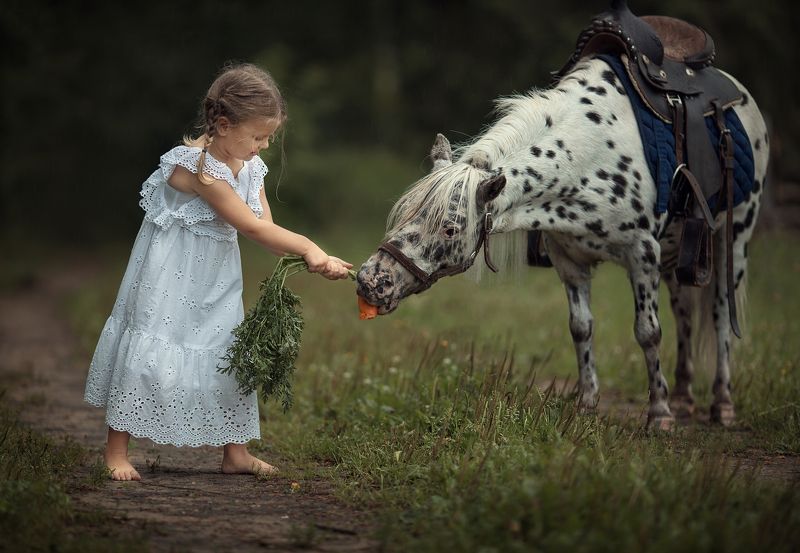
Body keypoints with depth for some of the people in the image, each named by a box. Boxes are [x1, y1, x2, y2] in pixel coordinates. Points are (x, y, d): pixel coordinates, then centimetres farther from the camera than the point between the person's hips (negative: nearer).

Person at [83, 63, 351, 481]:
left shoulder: (249, 167, 2)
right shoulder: (199, 166, -25)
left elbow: (266, 229, -5)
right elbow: (252, 226, -25)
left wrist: (307, 255, -23)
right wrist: (307, 247, -23)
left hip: (216, 279, 9)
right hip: (171, 274, -8)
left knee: (229, 351, 11)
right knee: (155, 347, -5)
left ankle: (235, 452, 20)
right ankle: (116, 450, 5)